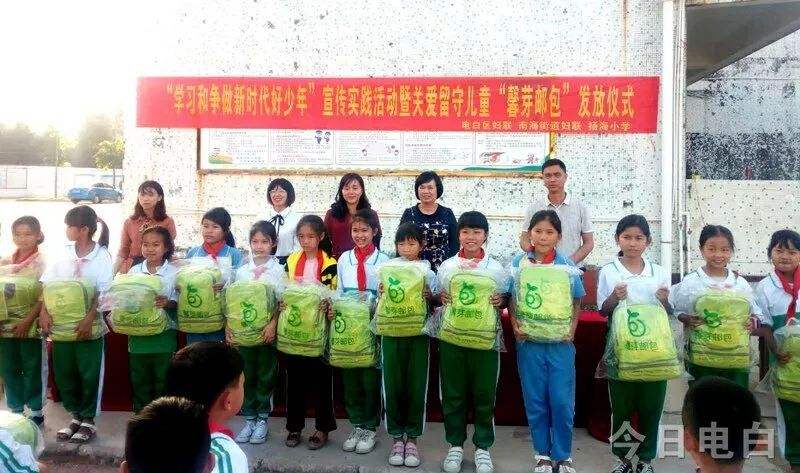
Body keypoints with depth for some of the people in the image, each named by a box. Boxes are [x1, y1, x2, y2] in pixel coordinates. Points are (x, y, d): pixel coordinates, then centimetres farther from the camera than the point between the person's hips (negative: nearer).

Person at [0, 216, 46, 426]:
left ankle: (36, 412, 15)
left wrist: (27, 321, -17)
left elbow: (45, 296, -11)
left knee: (32, 369, 4)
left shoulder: (42, 263, -6)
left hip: (30, 326, -4)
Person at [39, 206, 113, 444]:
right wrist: (44, 312, -7)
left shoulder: (102, 256, -9)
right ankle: (76, 415, 27)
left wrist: (89, 319, -18)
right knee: (63, 372, 11)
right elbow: (48, 285, 5)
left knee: (89, 374, 4)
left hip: (88, 325, -4)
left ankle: (88, 420, 18)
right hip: (60, 324, 5)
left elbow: (103, 294, -11)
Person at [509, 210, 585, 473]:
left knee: (562, 401, 2)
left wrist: (572, 330, -5)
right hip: (529, 341, 1)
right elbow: (512, 301, 5)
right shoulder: (518, 264, 0)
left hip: (560, 342, 0)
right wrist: (516, 327, -8)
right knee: (535, 401, 8)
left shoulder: (567, 265, -1)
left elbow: (576, 303, 8)